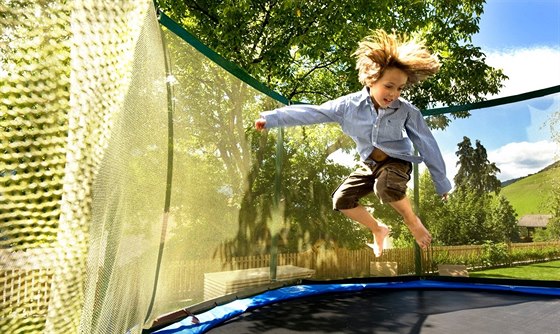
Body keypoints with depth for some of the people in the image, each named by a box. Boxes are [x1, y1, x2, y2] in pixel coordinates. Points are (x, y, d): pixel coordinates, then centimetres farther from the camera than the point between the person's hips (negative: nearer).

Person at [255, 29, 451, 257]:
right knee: (341, 199, -4)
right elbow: (312, 113, -15)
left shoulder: (406, 111, -19)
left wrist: (441, 182, -2)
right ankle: (378, 229, 18)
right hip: (369, 164, 4)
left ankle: (412, 221, -4)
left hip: (397, 161, -4)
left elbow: (427, 144, -9)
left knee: (386, 187, -37)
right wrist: (272, 118, -17)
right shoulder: (350, 104, -17)